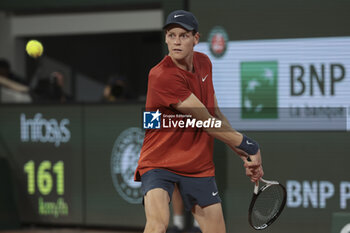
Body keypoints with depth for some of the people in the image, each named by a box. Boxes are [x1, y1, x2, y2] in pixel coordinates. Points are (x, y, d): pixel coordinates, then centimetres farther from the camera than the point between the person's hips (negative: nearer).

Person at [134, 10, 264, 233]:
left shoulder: (204, 62, 4)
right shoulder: (162, 76, -21)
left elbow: (215, 114, 14)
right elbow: (208, 123, -17)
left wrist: (245, 155, 8)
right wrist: (250, 147, -8)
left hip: (199, 165, 7)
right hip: (160, 162, -7)